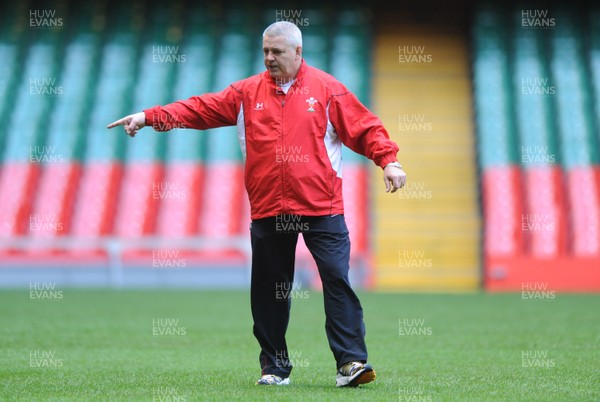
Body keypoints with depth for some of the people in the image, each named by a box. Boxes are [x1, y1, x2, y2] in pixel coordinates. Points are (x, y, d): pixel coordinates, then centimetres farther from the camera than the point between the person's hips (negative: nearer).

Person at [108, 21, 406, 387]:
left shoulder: (326, 88, 3)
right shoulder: (248, 92, 9)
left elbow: (364, 126, 0)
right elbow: (201, 109, 5)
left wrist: (388, 159, -13)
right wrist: (150, 117, -4)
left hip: (321, 207, -3)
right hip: (267, 209, 3)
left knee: (337, 278, -8)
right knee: (269, 291, 7)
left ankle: (351, 361, -5)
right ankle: (275, 367, 17)